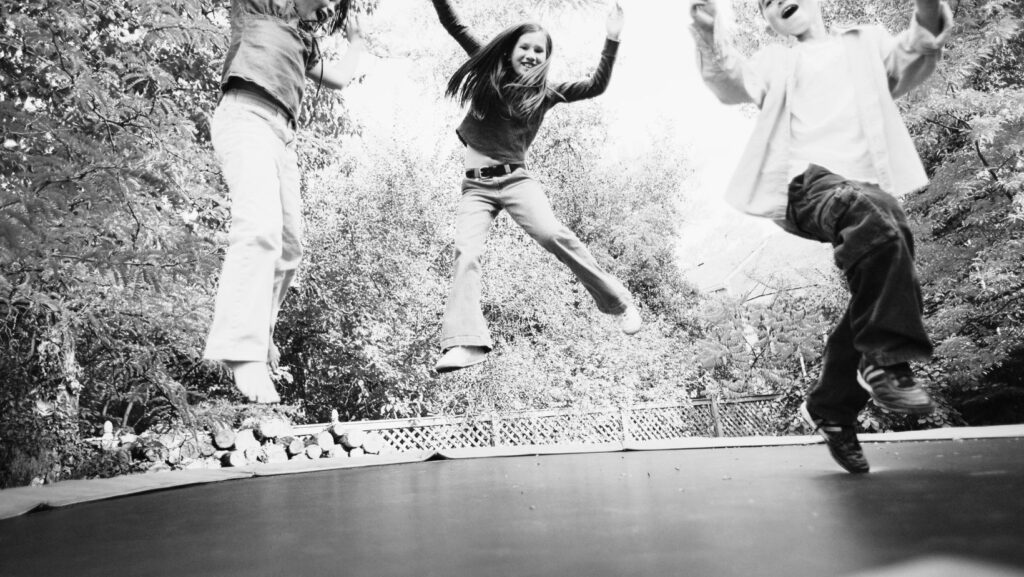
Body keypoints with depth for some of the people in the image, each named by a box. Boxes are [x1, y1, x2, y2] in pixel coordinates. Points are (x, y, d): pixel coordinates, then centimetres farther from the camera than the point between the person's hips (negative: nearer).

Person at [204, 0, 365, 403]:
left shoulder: (304, 42, 32)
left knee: (288, 247, 4)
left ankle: (259, 337, 16)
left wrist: (356, 40, 44)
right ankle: (242, 353, -33)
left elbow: (340, 78, 36)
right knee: (260, 229, -27)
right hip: (246, 116, -8)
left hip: (282, 134, 8)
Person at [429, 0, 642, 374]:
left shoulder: (545, 93, 8)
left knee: (555, 236, -23)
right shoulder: (490, 73, 12)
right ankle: (465, 343, -28)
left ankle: (620, 303, -11)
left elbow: (596, 86, 1)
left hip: (515, 179, -1)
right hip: (476, 186, 1)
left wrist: (612, 41, -6)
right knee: (466, 253, -19)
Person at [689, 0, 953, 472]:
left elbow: (912, 61, 8)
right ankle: (886, 360, -29)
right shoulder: (775, 62, 26)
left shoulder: (867, 43, 28)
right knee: (874, 216, -35)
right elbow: (732, 83, 6)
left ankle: (831, 409, 11)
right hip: (809, 181, -3)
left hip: (870, 188, 4)